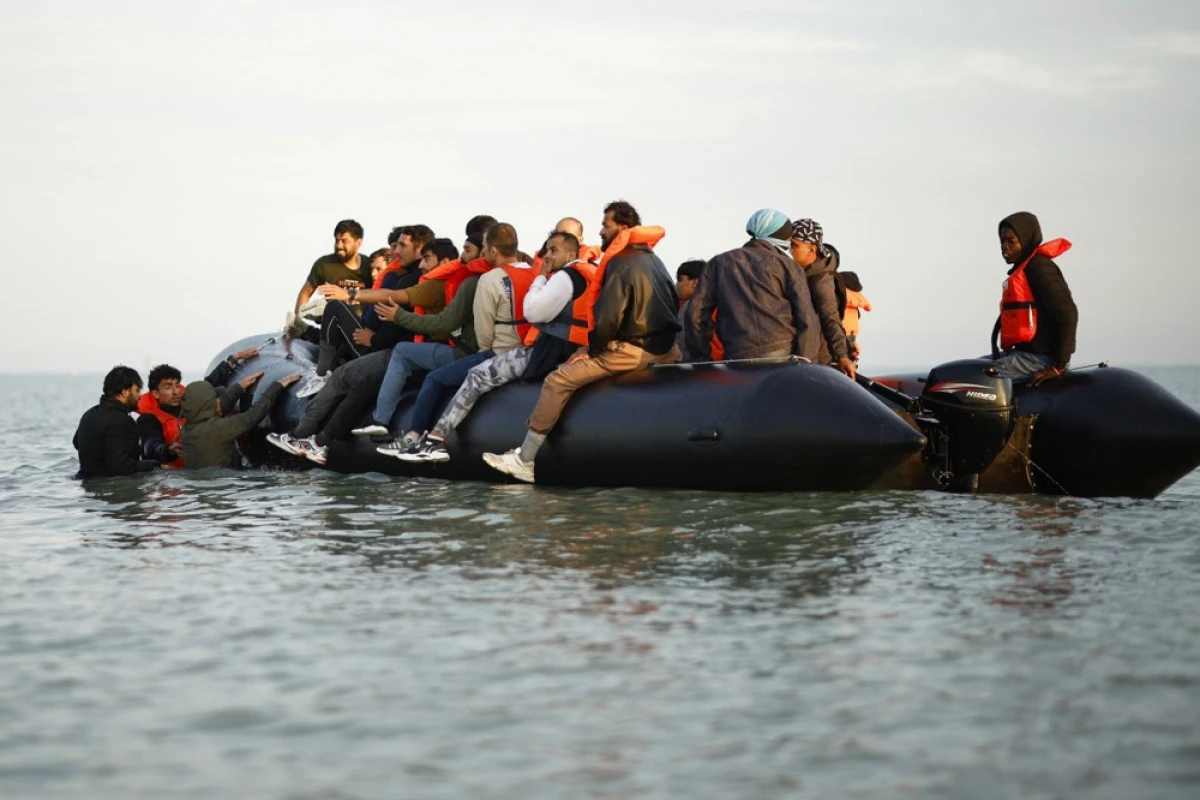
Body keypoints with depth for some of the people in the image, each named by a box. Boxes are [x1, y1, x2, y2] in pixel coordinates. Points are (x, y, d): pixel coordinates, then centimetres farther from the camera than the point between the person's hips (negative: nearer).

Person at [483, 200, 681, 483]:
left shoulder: (621, 264, -11)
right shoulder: (654, 260, 18)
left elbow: (608, 317, -18)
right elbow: (674, 304, 23)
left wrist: (592, 349, -1)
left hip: (632, 351, -10)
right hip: (664, 348, 10)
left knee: (558, 381, -9)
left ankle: (525, 460, -9)